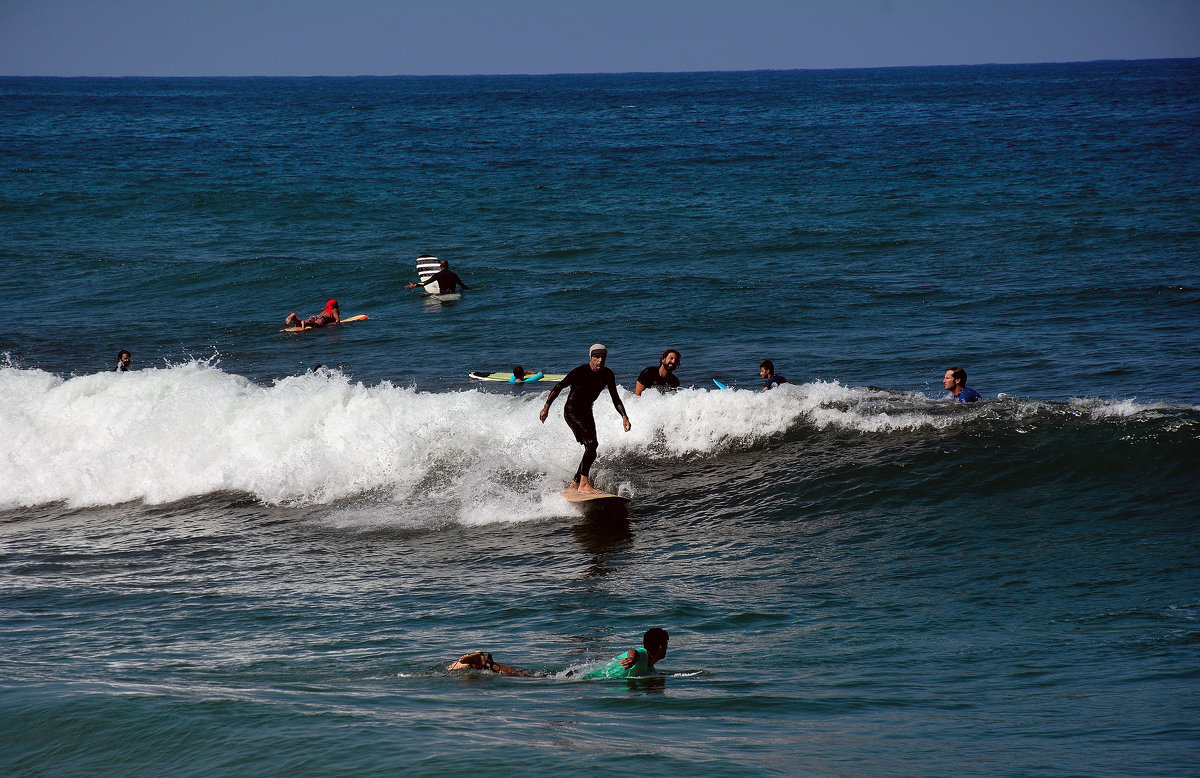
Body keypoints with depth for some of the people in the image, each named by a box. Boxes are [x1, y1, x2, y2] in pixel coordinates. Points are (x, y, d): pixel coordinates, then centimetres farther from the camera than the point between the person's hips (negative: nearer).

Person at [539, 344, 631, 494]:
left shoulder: (607, 375, 0)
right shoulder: (580, 372, -19)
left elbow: (615, 399, 7)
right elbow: (559, 387, -15)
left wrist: (624, 416, -7)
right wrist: (546, 407, -18)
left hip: (586, 412, 8)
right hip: (572, 410, -8)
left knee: (591, 449, 7)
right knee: (591, 443, -23)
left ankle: (575, 483, 24)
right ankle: (583, 484, -24)